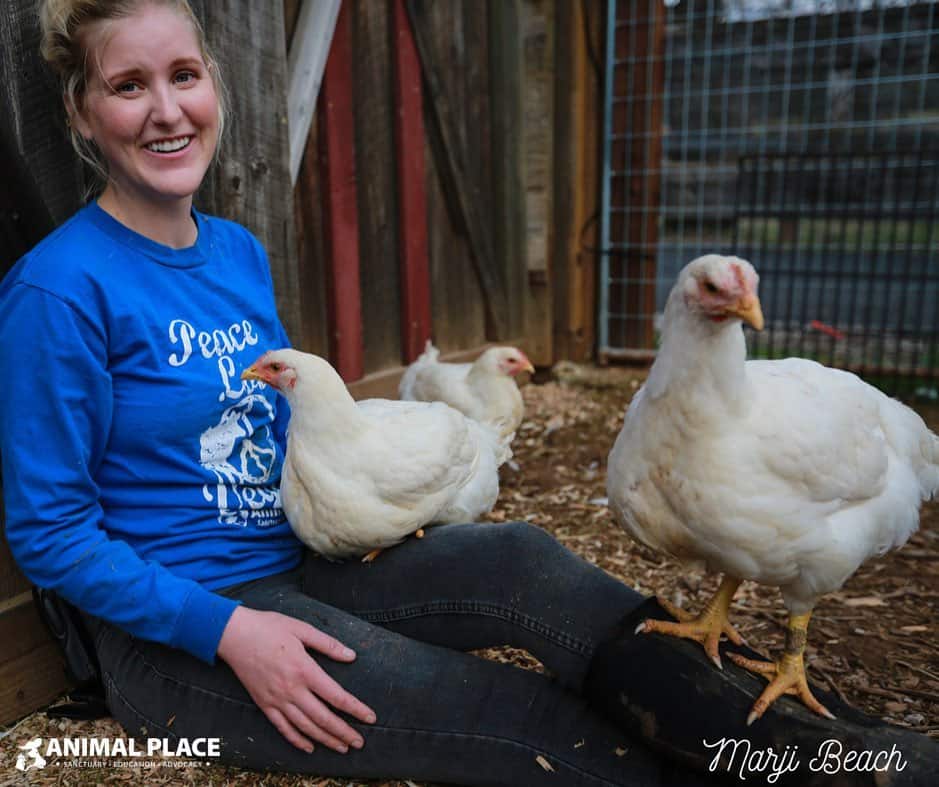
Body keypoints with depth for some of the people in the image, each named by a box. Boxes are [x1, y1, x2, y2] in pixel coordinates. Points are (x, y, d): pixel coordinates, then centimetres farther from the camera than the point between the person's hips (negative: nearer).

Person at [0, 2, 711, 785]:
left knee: (517, 556, -16)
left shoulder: (240, 252, 6)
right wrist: (231, 632, -21)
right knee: (497, 716, -20)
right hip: (174, 628, -5)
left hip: (296, 561, 6)